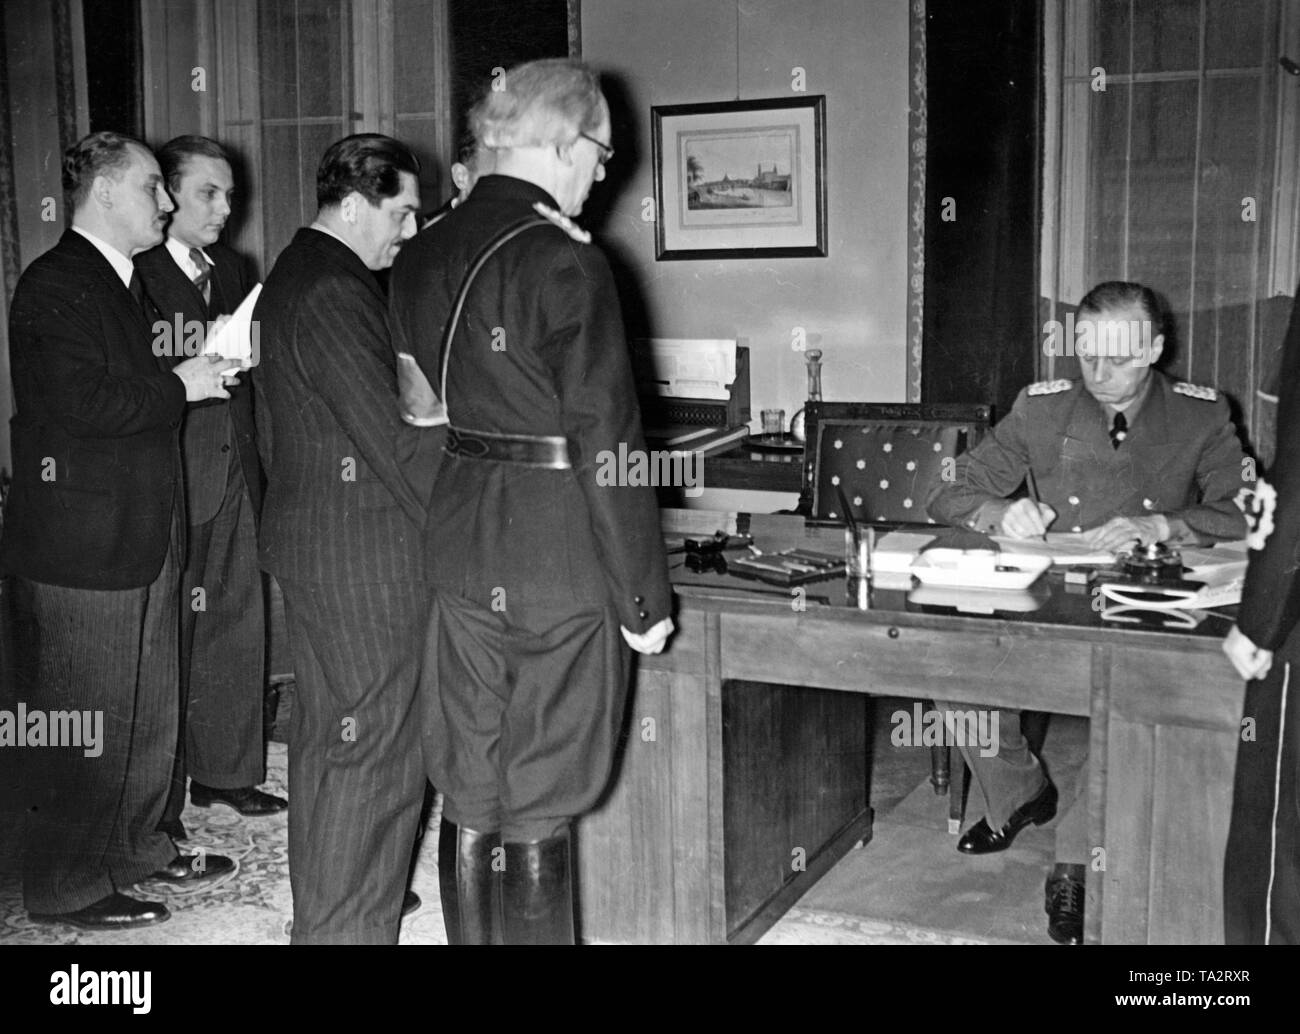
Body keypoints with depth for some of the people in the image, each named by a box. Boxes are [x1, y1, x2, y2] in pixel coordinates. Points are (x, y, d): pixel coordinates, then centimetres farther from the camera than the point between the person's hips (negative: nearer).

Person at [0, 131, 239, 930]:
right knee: (84, 718, 0)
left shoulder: (126, 284, 18)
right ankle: (65, 885, 13)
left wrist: (203, 369, 8)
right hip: (81, 543, -10)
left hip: (145, 534, 10)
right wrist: (178, 386, -16)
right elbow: (81, 403, -24)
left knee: (150, 706, 17)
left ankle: (137, 847, 32)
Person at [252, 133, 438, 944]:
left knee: (326, 737, 19)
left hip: (306, 537, 11)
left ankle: (322, 908, 34)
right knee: (375, 750, -2)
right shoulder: (335, 295, -19)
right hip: (367, 556, -11)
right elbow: (393, 438, -22)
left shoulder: (291, 278, 13)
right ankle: (351, 926, 7)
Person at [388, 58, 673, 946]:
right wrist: (643, 597, -10)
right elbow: (604, 444, -14)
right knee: (539, 812, 4)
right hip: (560, 551, -6)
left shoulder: (424, 255, 7)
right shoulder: (566, 262, -15)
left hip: (460, 542, 7)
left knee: (470, 798, 15)